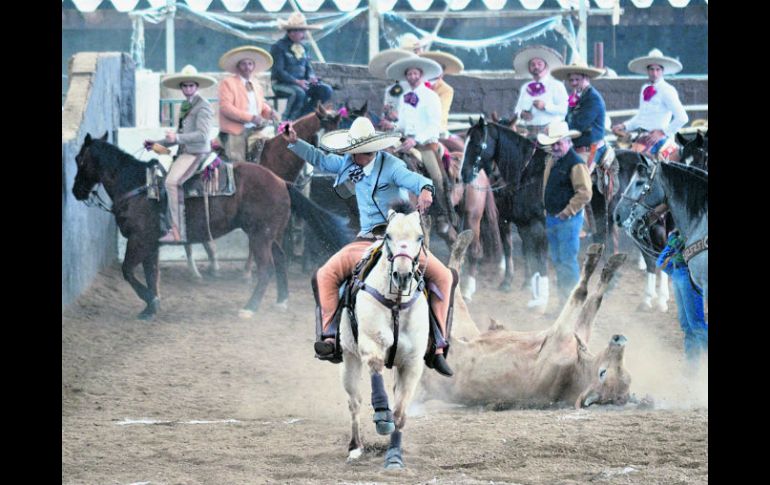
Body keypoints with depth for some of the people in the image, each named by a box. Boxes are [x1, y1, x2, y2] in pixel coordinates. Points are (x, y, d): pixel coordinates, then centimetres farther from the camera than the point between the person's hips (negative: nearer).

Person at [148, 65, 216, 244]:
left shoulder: (203, 106, -7)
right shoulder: (186, 106, 22)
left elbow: (202, 135, -18)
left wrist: (177, 138, -26)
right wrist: (157, 143, 19)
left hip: (196, 153, -10)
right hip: (184, 152, 10)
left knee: (172, 181, -25)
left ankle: (179, 232, -27)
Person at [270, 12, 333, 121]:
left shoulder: (301, 47, 15)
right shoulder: (278, 47, -9)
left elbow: (308, 67, 21)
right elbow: (278, 72, -16)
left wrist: (311, 77, -4)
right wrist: (296, 81, -25)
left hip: (300, 82, 8)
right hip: (281, 84, -8)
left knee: (326, 90, -11)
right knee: (299, 93, -38)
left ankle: (302, 116, -5)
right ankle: (287, 120, -20)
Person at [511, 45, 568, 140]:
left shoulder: (556, 86, 4)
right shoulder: (525, 88, 21)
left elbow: (564, 109, -6)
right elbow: (517, 109, 21)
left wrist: (545, 106, -16)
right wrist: (521, 114, -2)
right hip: (528, 131, 4)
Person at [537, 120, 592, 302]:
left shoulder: (575, 163, -15)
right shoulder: (552, 161, 12)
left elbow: (585, 193, -20)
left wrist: (566, 213, -17)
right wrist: (547, 213, 16)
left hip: (568, 220, -9)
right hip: (551, 218, 9)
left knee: (568, 261, -7)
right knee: (557, 261, 14)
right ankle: (563, 300, 22)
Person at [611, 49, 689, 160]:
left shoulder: (667, 91, -6)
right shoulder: (645, 89, 16)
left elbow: (682, 118, -12)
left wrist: (662, 132, -15)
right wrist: (624, 126, 10)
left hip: (658, 137, -8)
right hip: (641, 136, 8)